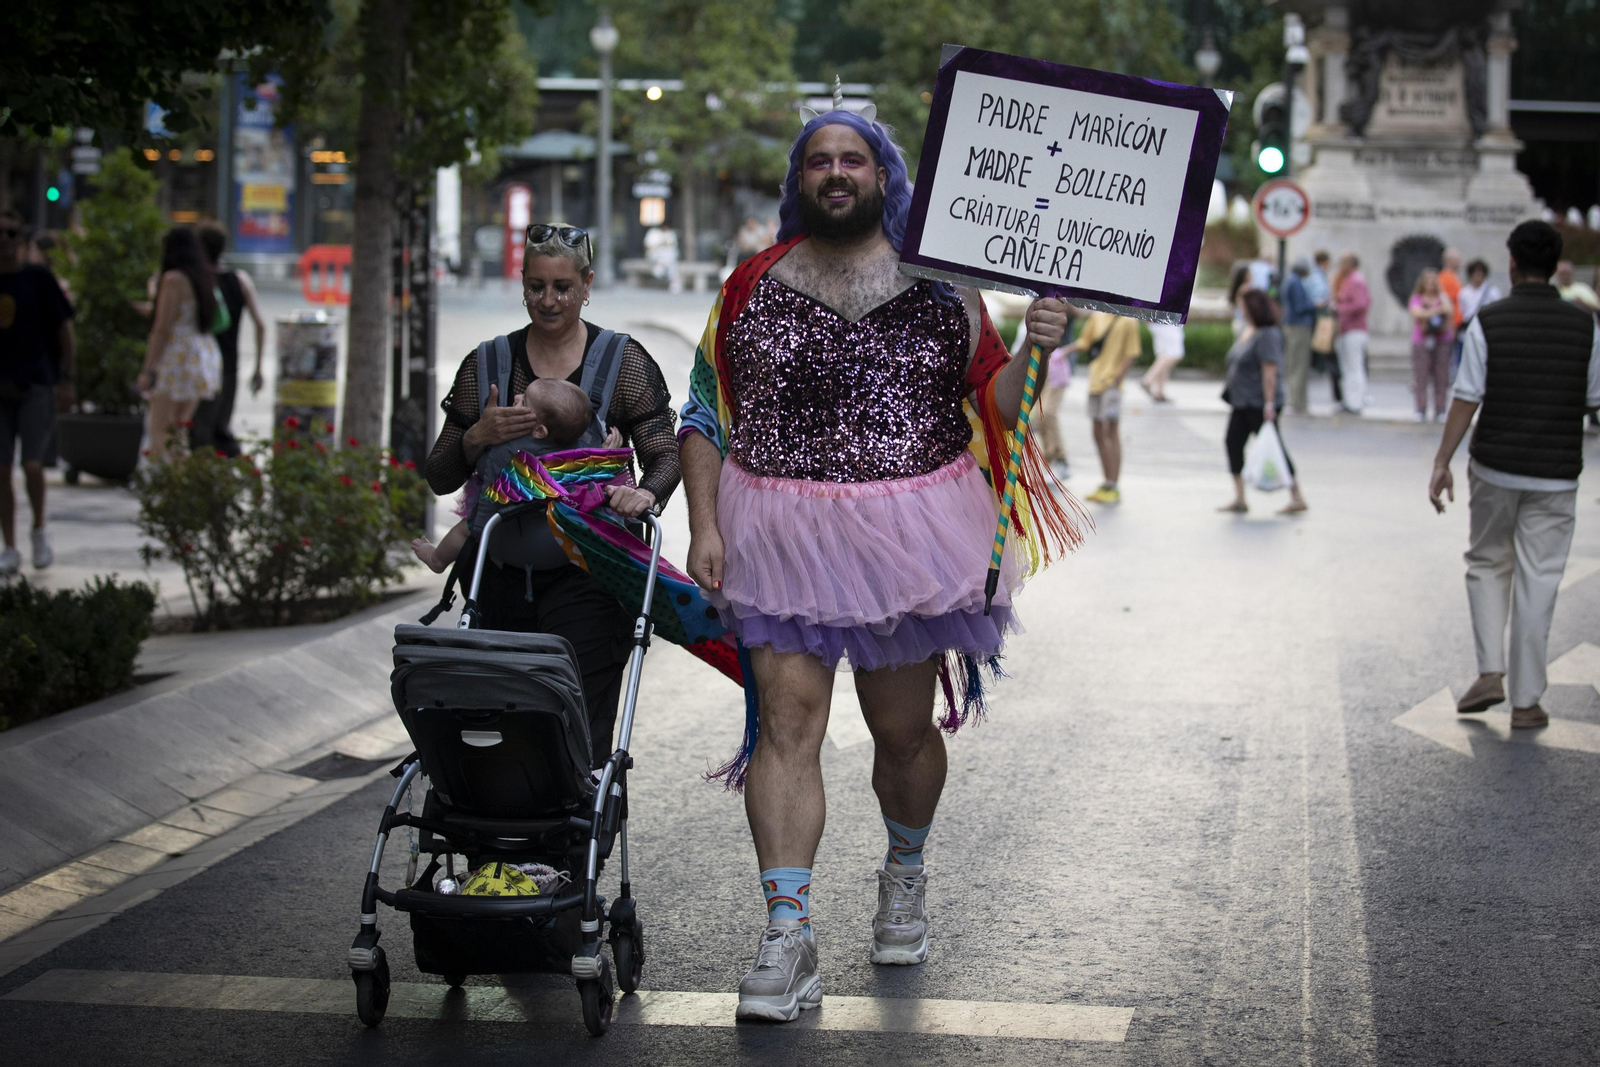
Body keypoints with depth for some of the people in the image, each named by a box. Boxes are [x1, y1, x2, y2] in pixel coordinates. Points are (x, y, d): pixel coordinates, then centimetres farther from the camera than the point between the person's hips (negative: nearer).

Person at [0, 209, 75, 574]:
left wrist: (65, 381, -7)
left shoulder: (38, 278, -1)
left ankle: (39, 531, 14)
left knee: (32, 464, -10)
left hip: (36, 385, -3)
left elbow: (65, 331, 0)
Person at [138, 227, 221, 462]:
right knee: (179, 430, 14)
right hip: (204, 353, 8)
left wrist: (148, 370, -13)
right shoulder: (206, 277, 11)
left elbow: (162, 328, -14)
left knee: (159, 433, -7)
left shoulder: (173, 279, -10)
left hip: (176, 356, -8)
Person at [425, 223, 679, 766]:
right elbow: (439, 478, 9)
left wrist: (646, 492, -24)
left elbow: (666, 457, -2)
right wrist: (478, 437, -11)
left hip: (586, 579, -3)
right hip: (502, 579, 3)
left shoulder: (625, 362, 4)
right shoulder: (487, 364, 10)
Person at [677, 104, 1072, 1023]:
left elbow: (996, 405, 7)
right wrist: (704, 526, -2)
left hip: (906, 536, 0)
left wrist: (1036, 351, -13)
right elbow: (706, 412, 7)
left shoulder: (940, 286, 6)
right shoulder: (755, 284, 7)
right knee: (787, 723, -10)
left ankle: (906, 875, 38)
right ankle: (789, 933, -11)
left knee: (904, 729, 10)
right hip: (782, 538, 0)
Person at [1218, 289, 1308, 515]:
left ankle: (1297, 498, 5)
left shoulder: (1268, 335, -17)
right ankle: (1239, 499, 7)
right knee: (1233, 443, 3)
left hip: (1259, 404, -10)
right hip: (1242, 403, 10)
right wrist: (1233, 400, 21)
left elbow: (1270, 370, -22)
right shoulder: (1249, 331, 13)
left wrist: (1269, 404, -26)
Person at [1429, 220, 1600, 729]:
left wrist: (1441, 463, -3)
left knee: (1488, 564, 19)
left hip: (1495, 468, 0)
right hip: (1556, 475, 1)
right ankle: (1526, 700, 7)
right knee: (1537, 582, 5)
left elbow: (1466, 399, -9)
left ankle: (1491, 671, 6)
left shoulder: (1489, 321, -7)